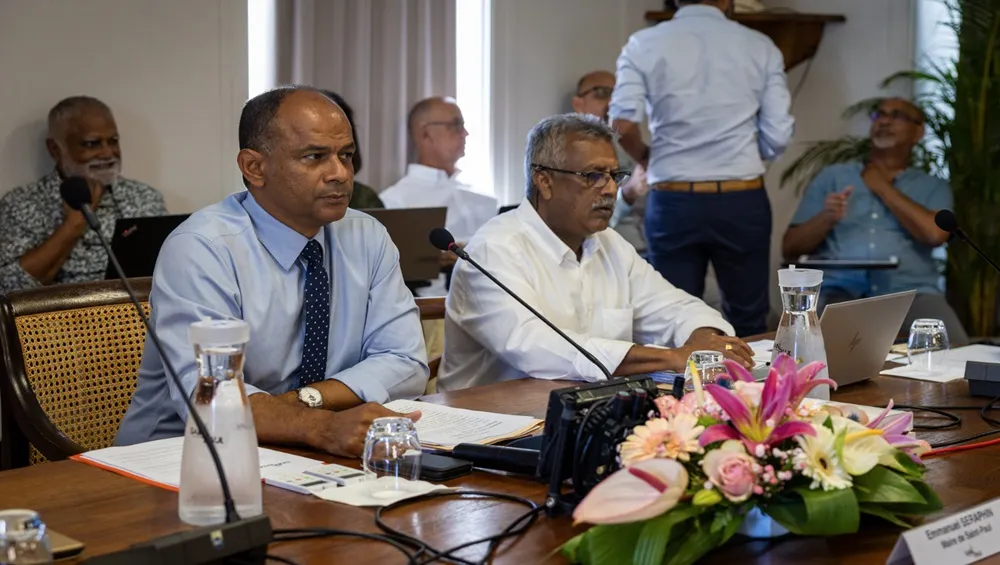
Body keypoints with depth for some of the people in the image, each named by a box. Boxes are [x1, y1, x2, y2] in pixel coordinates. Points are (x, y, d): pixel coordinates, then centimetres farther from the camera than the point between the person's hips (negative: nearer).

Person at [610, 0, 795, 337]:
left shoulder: (644, 44, 0)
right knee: (748, 324, 11)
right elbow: (777, 135, -2)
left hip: (673, 200, 0)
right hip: (743, 200, 0)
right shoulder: (760, 47, 3)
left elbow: (623, 124, -11)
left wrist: (645, 159, 8)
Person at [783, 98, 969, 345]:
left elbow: (935, 233, -5)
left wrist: (882, 187, 6)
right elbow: (790, 248, 14)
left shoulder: (932, 186, 19)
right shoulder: (831, 176, 20)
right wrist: (825, 218, -7)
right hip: (840, 289, 0)